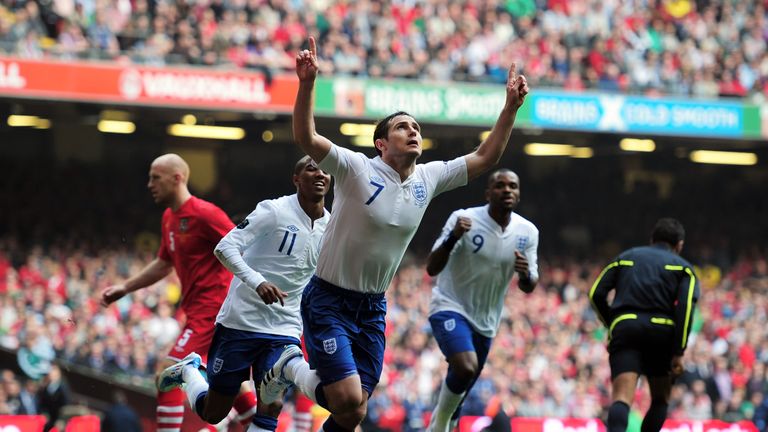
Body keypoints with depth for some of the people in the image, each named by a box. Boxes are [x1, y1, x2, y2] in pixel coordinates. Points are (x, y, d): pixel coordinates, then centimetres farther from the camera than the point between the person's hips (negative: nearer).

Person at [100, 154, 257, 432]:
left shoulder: (204, 214, -16)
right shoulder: (169, 218, 13)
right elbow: (164, 263, 26)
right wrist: (125, 288, 22)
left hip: (209, 308, -10)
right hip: (198, 308, 10)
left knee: (167, 374, -14)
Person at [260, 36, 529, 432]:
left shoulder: (428, 179, 4)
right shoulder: (355, 168, -14)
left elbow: (484, 158, 10)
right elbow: (305, 138, -28)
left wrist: (511, 107, 0)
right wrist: (307, 83, -42)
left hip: (372, 309, 6)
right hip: (328, 299, -6)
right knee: (348, 400, -18)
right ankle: (292, 367, 13)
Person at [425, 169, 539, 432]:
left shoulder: (527, 232, -2)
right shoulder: (464, 219, -16)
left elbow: (528, 287, 5)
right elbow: (432, 269, -18)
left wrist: (525, 274, -20)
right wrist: (453, 237, -36)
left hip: (485, 321, 6)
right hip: (450, 308, -6)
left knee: (462, 391, 14)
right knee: (466, 367, -30)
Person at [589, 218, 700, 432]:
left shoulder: (625, 257, 24)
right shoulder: (683, 267, 17)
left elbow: (596, 294, 14)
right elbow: (686, 306, -1)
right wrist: (678, 353, -3)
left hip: (625, 328, 0)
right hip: (662, 332, 0)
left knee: (622, 397, -16)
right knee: (660, 399, 20)